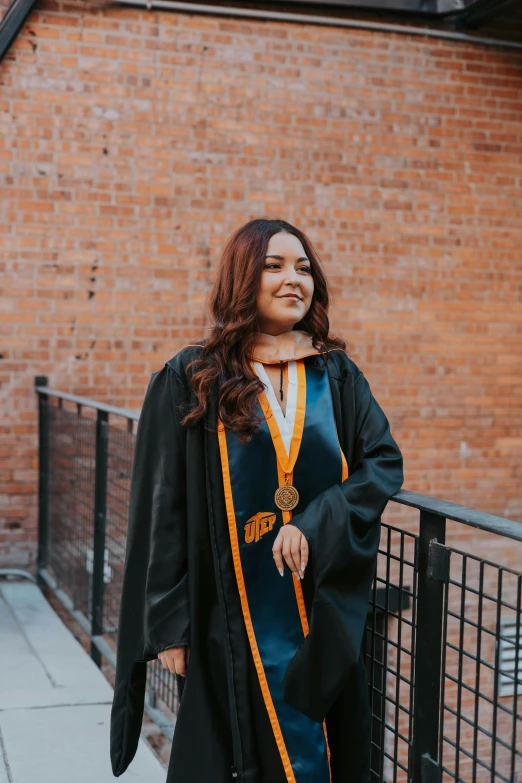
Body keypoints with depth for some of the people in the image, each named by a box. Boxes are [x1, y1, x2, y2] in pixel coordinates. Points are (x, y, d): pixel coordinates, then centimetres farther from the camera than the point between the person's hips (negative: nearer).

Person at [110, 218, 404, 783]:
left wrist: (317, 526, -17)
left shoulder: (337, 376, 6)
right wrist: (170, 623, -8)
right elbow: (164, 504, -5)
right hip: (233, 613, -3)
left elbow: (384, 462, -1)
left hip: (323, 614, 3)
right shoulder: (191, 379, -4)